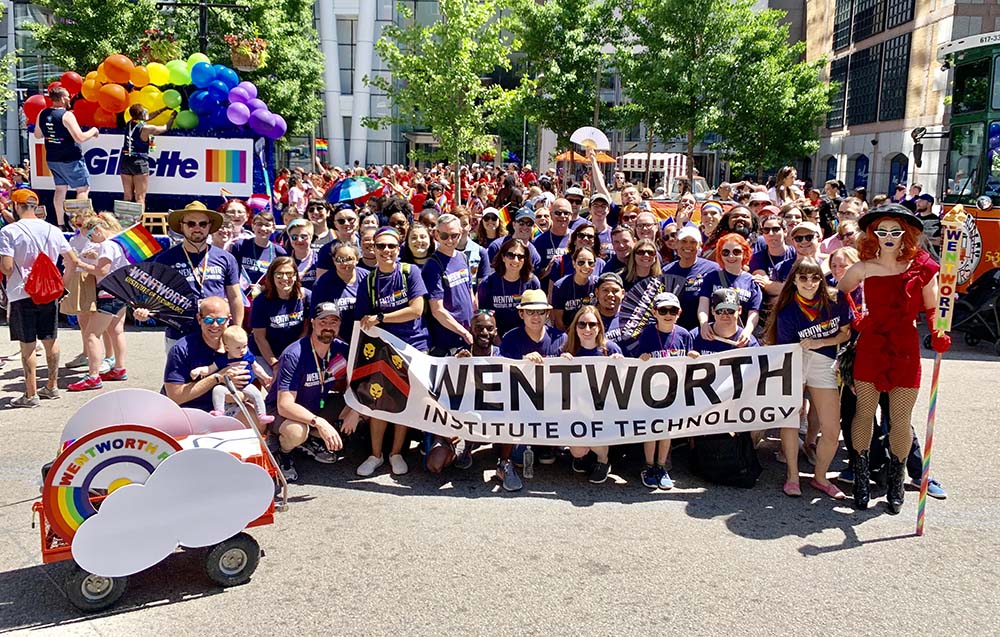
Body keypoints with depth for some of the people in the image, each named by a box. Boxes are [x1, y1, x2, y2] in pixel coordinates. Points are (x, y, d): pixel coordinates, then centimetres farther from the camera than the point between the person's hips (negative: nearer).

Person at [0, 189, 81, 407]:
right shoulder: (52, 230, 5)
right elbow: (73, 261, 9)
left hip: (21, 294, -5)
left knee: (27, 345, 0)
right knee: (50, 340, 13)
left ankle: (31, 394, 6)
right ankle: (52, 387, 23)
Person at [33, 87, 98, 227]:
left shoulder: (42, 114, 5)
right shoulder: (66, 115, -17)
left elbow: (37, 135, 16)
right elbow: (80, 138, -22)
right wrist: (93, 131, -5)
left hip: (52, 159, 7)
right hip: (71, 160, -7)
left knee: (60, 189, 13)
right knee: (83, 188, 2)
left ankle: (60, 224, 13)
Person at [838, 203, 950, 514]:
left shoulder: (921, 267, -2)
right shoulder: (864, 268, -2)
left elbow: (932, 308, 5)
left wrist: (938, 333, -11)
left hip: (906, 349, 0)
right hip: (870, 346, 0)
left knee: (901, 420, 5)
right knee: (864, 413, 6)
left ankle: (895, 485, 23)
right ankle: (861, 481, 20)